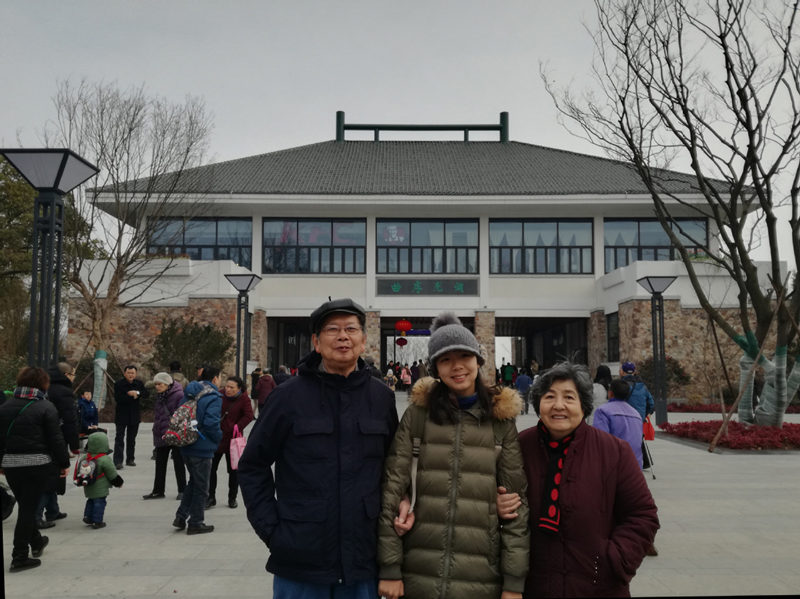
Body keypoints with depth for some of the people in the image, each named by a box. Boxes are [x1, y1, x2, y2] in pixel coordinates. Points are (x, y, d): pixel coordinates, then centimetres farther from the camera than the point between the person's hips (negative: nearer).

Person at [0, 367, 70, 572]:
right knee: (29, 508, 0)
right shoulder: (46, 407, -8)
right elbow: (56, 439, -9)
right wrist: (64, 463, -1)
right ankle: (19, 557, 1)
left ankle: (36, 542, 36)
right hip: (37, 463, -5)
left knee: (25, 505, 20)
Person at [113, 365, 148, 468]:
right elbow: (118, 399, -18)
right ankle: (118, 461, -10)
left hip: (134, 415, 4)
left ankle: (130, 459, 21)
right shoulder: (118, 384, -7)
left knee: (132, 438, 12)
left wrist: (137, 393, -22)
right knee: (119, 438, -8)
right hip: (122, 415, -4)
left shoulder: (139, 383, 5)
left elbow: (145, 394, -6)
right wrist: (131, 396, -17)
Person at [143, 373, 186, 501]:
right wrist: (156, 430, 14)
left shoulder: (179, 395, -14)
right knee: (160, 464, 12)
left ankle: (182, 490, 14)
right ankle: (158, 491, 22)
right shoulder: (159, 396, 10)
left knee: (178, 464, 4)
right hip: (161, 436, 7)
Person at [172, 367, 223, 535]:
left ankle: (181, 516, 22)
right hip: (202, 449, -8)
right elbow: (211, 423, -26)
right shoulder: (214, 398, -16)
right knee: (201, 487, 5)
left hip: (186, 447, 8)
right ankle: (195, 523, 14)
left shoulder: (189, 394, 8)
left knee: (194, 482, 24)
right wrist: (219, 437, -8)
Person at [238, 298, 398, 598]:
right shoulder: (289, 396, -5)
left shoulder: (382, 398, 3)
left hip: (363, 563, 2)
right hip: (299, 564, -2)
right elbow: (252, 466, 1)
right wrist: (271, 529, -5)